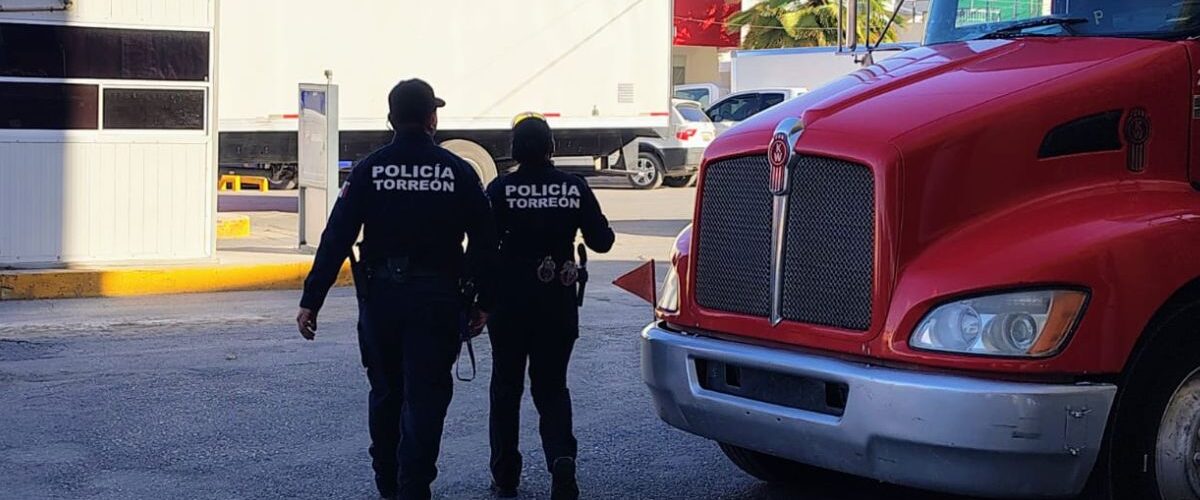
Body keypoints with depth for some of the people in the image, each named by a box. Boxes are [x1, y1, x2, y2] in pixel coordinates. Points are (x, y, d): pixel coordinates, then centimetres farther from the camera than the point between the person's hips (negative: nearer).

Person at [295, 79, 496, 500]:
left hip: (380, 296, 2)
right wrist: (483, 300, 10)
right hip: (437, 299, -2)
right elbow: (484, 241, 0)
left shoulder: (369, 170, -2)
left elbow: (336, 239, -6)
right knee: (425, 397, 2)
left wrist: (311, 300, -6)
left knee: (386, 392, 17)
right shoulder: (458, 172, -3)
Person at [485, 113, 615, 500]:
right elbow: (600, 241, 0)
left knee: (506, 388, 13)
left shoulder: (501, 189, -9)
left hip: (510, 302, -1)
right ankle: (561, 457, -14)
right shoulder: (575, 188, -3)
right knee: (551, 387, 11)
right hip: (558, 304, 2)